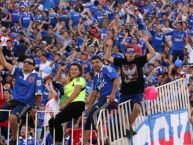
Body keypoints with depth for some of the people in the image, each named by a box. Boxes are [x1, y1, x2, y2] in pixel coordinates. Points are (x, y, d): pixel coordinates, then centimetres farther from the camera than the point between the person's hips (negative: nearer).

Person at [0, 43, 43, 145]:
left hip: (26, 103, -6)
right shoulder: (18, 72, 9)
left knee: (12, 117, -31)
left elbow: (38, 94, 0)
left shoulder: (36, 76, -2)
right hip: (14, 101, 6)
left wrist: (36, 107, 0)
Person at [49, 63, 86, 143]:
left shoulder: (79, 79, 0)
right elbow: (58, 79, 38)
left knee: (57, 121, -20)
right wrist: (60, 70, 19)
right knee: (51, 121, 4)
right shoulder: (69, 81, 27)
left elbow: (76, 92, -12)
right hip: (71, 105, 10)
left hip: (77, 104, -10)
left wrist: (65, 104, -12)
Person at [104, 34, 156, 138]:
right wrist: (109, 46, -5)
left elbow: (153, 54, -9)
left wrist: (146, 42, -18)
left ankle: (129, 126, -10)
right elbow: (107, 58, 8)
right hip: (125, 92, 3)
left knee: (136, 107, -27)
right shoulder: (121, 61, 3)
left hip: (137, 91, -3)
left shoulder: (139, 60, -2)